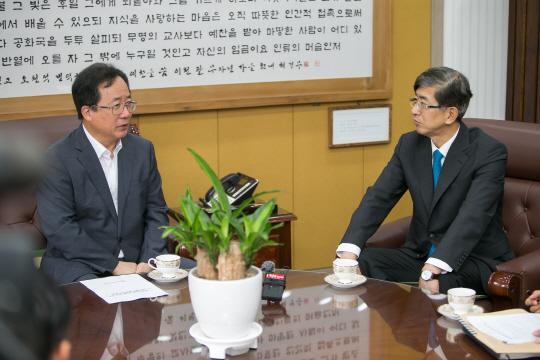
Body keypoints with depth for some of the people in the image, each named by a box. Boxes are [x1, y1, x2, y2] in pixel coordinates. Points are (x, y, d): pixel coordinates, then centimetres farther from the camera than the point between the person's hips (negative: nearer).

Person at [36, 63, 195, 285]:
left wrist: (148, 261, -7)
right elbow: (58, 228, -14)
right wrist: (115, 265, -17)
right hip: (78, 264, -5)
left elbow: (156, 212, 11)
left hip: (137, 260, 6)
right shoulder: (56, 158, -8)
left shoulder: (143, 149, 10)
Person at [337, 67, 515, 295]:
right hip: (419, 255, 6)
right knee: (361, 260, -18)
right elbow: (378, 197, -3)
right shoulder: (409, 144, 4)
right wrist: (349, 250, -21)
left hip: (476, 261, -5)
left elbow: (474, 216, -28)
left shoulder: (489, 152, -16)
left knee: (441, 284, -38)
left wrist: (433, 269, -40)